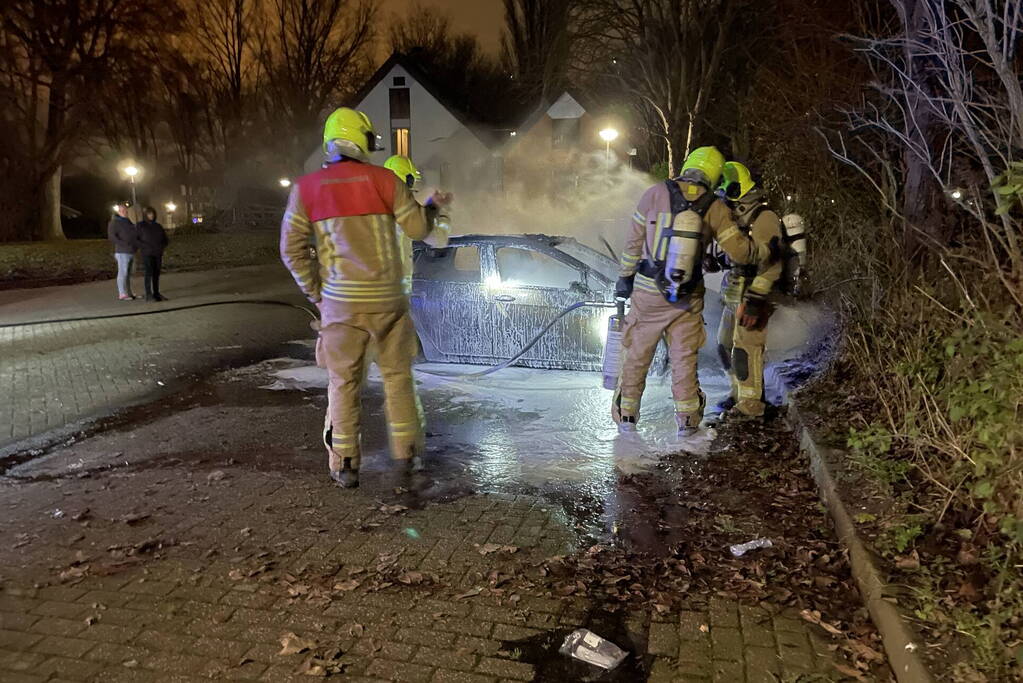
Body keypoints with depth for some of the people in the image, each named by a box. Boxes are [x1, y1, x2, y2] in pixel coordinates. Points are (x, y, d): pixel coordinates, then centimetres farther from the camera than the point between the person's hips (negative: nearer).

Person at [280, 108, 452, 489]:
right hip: (387, 299, 0)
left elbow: (292, 250, -1)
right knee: (397, 375, 13)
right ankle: (408, 452, 21)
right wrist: (433, 207, 22)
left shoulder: (305, 189, 1)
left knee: (343, 383, 9)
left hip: (340, 302, 0)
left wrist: (316, 293, 7)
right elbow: (418, 229, 3)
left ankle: (345, 466, 12)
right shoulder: (383, 179, -2)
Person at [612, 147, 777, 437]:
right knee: (684, 358, 14)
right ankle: (687, 419, 20)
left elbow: (634, 241, -2)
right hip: (688, 297, 1)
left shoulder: (655, 193, -7)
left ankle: (626, 415, 21)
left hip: (647, 292, 0)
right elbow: (739, 251, -4)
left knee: (637, 354, 13)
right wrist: (769, 249, 15)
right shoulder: (715, 208, -6)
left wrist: (625, 277, 9)